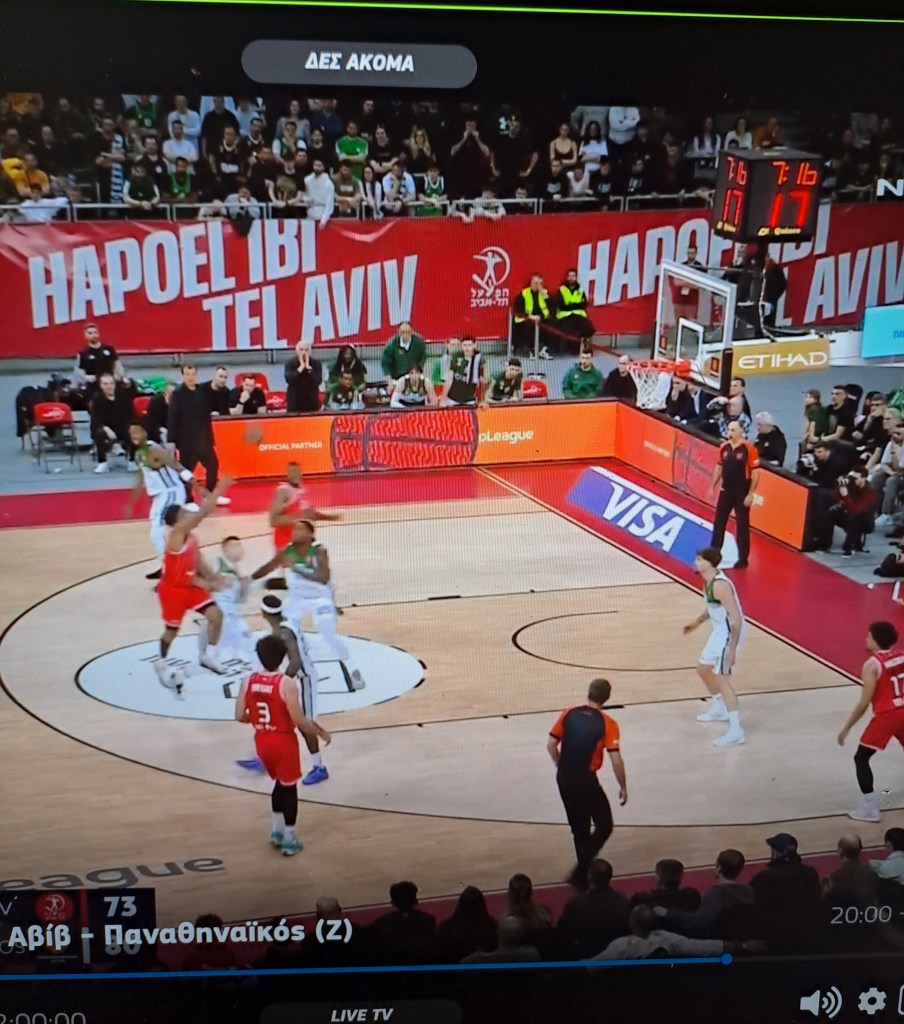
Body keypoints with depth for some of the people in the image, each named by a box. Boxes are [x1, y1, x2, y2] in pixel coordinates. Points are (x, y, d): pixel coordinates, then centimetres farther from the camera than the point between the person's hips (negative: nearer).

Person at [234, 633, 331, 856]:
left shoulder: (248, 681, -5)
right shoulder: (287, 683, -20)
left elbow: (240, 716, 0)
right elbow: (299, 720, -20)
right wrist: (320, 731, -4)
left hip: (262, 741, 5)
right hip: (283, 741, -5)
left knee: (280, 783, 25)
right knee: (289, 787, 9)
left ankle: (277, 830, 32)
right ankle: (289, 840, 14)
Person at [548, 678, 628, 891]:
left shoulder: (569, 714, 1)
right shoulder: (607, 724, -11)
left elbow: (551, 745, 5)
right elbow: (616, 761, -13)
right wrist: (623, 787, 0)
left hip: (564, 778, 6)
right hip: (585, 780, -5)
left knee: (579, 828, 19)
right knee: (604, 826, 8)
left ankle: (584, 872, 31)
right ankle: (580, 872, -1)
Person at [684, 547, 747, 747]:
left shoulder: (719, 585, -27)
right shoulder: (709, 580, 4)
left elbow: (736, 619, -28)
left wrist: (732, 649, -29)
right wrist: (697, 622, 32)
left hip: (729, 634, -10)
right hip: (720, 632, 10)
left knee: (722, 678, -11)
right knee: (703, 668, 23)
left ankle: (736, 732, -12)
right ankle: (720, 709, 44)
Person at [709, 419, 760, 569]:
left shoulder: (749, 449, -14)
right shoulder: (724, 447, 3)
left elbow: (755, 472, -13)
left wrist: (750, 494, -15)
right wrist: (712, 487, 12)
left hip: (742, 493, -6)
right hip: (726, 490, 6)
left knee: (742, 525, 3)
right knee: (718, 522, 12)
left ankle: (743, 559, 13)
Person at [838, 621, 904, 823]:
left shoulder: (872, 665, -15)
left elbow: (864, 702, -16)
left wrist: (846, 728, -9)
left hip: (886, 715, -7)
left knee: (861, 758, 3)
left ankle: (870, 809, -3)